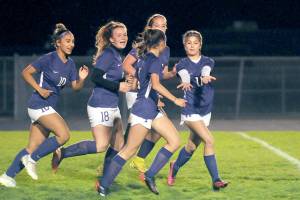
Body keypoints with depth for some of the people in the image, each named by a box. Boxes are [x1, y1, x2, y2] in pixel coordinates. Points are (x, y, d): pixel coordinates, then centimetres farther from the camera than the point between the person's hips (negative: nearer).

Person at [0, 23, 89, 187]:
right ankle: (32, 159, -7)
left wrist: (81, 79, -12)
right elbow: (26, 72, -8)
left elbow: (75, 86, 9)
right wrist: (40, 89, -15)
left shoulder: (70, 63, 9)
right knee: (64, 135, -20)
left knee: (33, 148, 7)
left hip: (48, 108, 8)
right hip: (39, 105, -8)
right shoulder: (49, 59, -12)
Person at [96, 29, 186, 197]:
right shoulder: (154, 60, -14)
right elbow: (156, 85, -28)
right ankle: (104, 185, -1)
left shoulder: (147, 58, 14)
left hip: (153, 109, 10)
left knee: (175, 141, 3)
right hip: (143, 109, -10)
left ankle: (150, 176, 5)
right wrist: (175, 99, -23)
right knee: (130, 150, -7)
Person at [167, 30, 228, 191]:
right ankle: (215, 180, -18)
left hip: (205, 110, 4)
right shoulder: (182, 64, -3)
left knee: (192, 146, 16)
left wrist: (204, 78, -46)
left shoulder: (208, 62, 3)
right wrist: (186, 83, -51)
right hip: (191, 110, -4)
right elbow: (185, 77, -27)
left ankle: (175, 167, 43)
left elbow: (205, 72, -21)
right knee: (209, 140, -21)